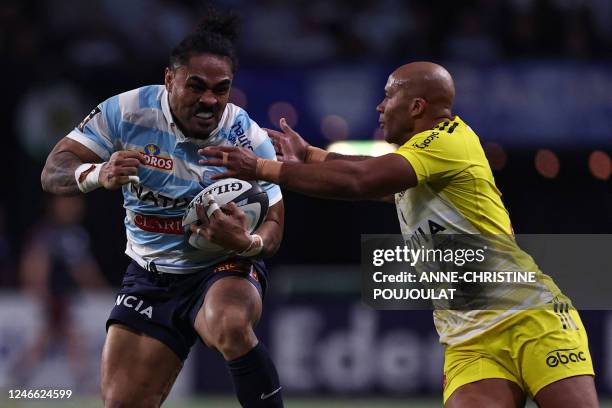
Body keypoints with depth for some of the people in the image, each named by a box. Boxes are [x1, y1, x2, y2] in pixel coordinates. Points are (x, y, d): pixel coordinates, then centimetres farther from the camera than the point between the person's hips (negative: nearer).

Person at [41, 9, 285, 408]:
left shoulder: (249, 140, -16)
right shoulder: (127, 112, -14)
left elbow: (273, 226, -9)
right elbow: (53, 173, -14)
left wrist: (246, 242, -34)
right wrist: (98, 174, -38)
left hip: (225, 268, -3)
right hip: (150, 276, 3)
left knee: (230, 327, -37)